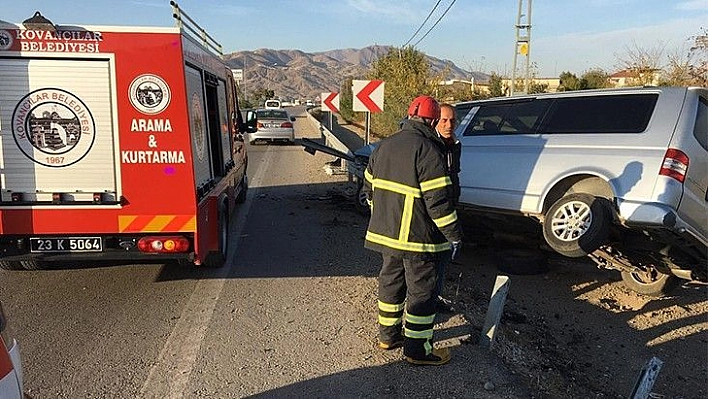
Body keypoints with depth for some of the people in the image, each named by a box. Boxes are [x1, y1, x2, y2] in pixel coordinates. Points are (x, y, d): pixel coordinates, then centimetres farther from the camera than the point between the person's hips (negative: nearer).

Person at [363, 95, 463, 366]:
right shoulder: (427, 150, -18)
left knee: (391, 281, 20)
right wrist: (454, 234, -11)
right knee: (422, 290, 5)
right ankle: (417, 349, 15)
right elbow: (438, 200, -21)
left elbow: (370, 187, 15)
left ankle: (388, 334, 33)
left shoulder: (384, 145, 8)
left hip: (385, 232, 8)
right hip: (417, 238, -8)